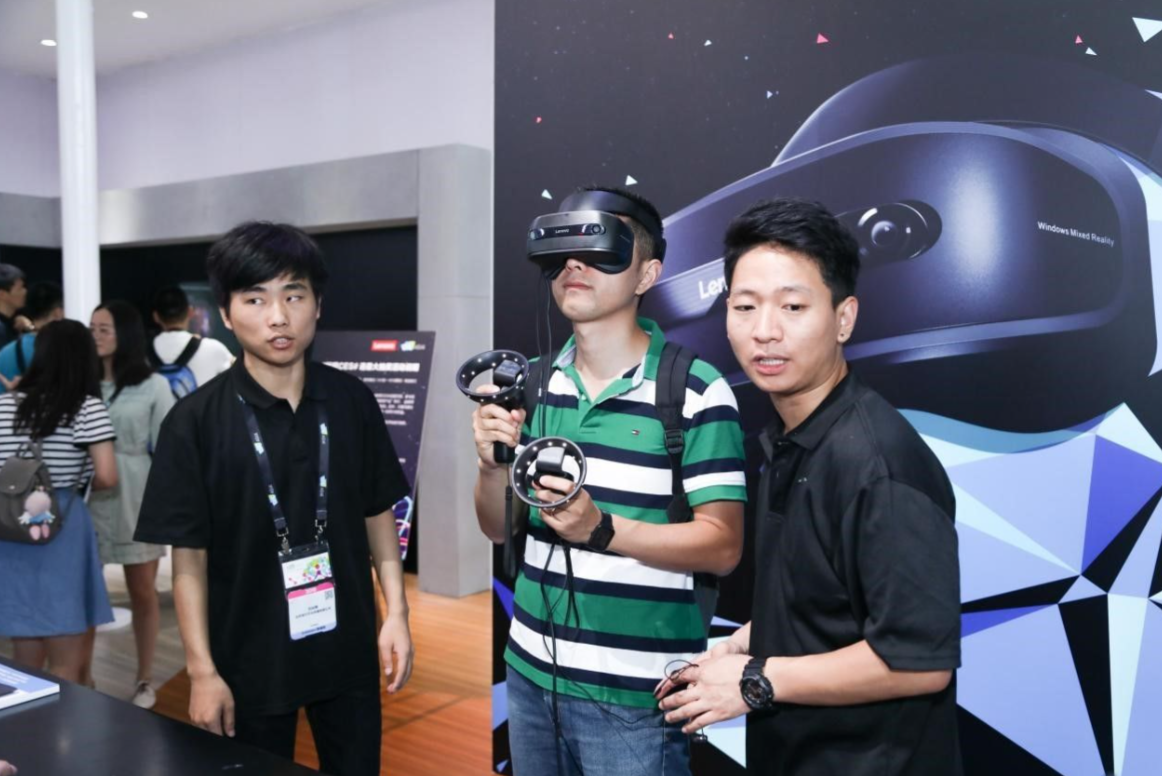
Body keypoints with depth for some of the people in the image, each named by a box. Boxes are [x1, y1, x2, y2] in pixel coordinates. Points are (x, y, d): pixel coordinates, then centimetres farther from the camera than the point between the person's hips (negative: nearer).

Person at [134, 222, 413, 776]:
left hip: (348, 651, 2)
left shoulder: (352, 402, -4)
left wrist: (397, 612, -1)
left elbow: (378, 513, 4)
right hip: (249, 662, -2)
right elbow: (189, 556, -8)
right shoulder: (195, 420, -11)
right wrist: (202, 670, -9)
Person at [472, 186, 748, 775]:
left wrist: (601, 529, -25)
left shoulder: (695, 390, -13)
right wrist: (492, 464, -11)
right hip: (531, 670, 5)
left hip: (634, 692, -5)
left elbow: (723, 547, -13)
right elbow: (498, 528, 9)